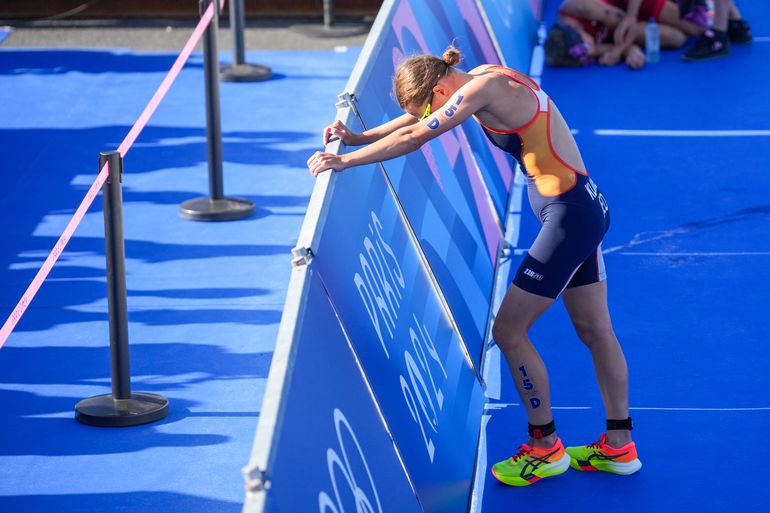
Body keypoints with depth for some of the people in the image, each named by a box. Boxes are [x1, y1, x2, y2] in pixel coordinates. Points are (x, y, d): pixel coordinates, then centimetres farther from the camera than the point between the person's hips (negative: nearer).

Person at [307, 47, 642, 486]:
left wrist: (345, 161, -13)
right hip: (587, 207, 10)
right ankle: (619, 446, 23)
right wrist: (359, 137, 8)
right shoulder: (485, 79, 8)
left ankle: (545, 447, 9)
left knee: (508, 330, -1)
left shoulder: (485, 89, -20)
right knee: (596, 331, 15)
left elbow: (413, 138, -20)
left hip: (570, 215, -10)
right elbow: (416, 117, 18)